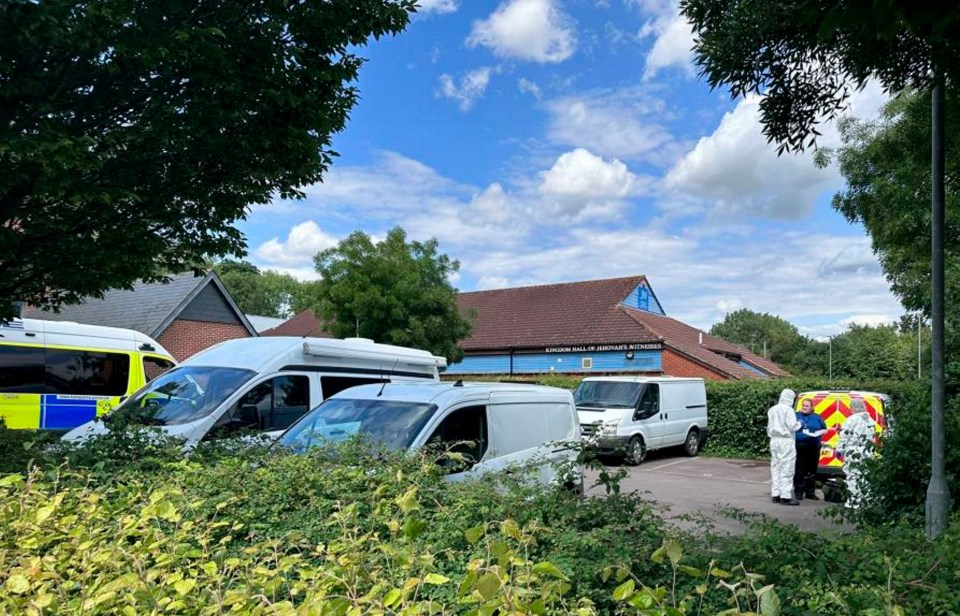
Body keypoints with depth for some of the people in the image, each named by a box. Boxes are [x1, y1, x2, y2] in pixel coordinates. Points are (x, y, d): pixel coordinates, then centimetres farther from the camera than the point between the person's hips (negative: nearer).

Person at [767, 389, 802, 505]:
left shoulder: (772, 409, 12)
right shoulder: (788, 410, -12)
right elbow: (792, 426, -15)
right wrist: (799, 424, 3)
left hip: (774, 440, 8)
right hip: (786, 441, -7)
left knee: (776, 467, 12)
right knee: (787, 469, -4)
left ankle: (775, 494, 16)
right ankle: (785, 496, -4)